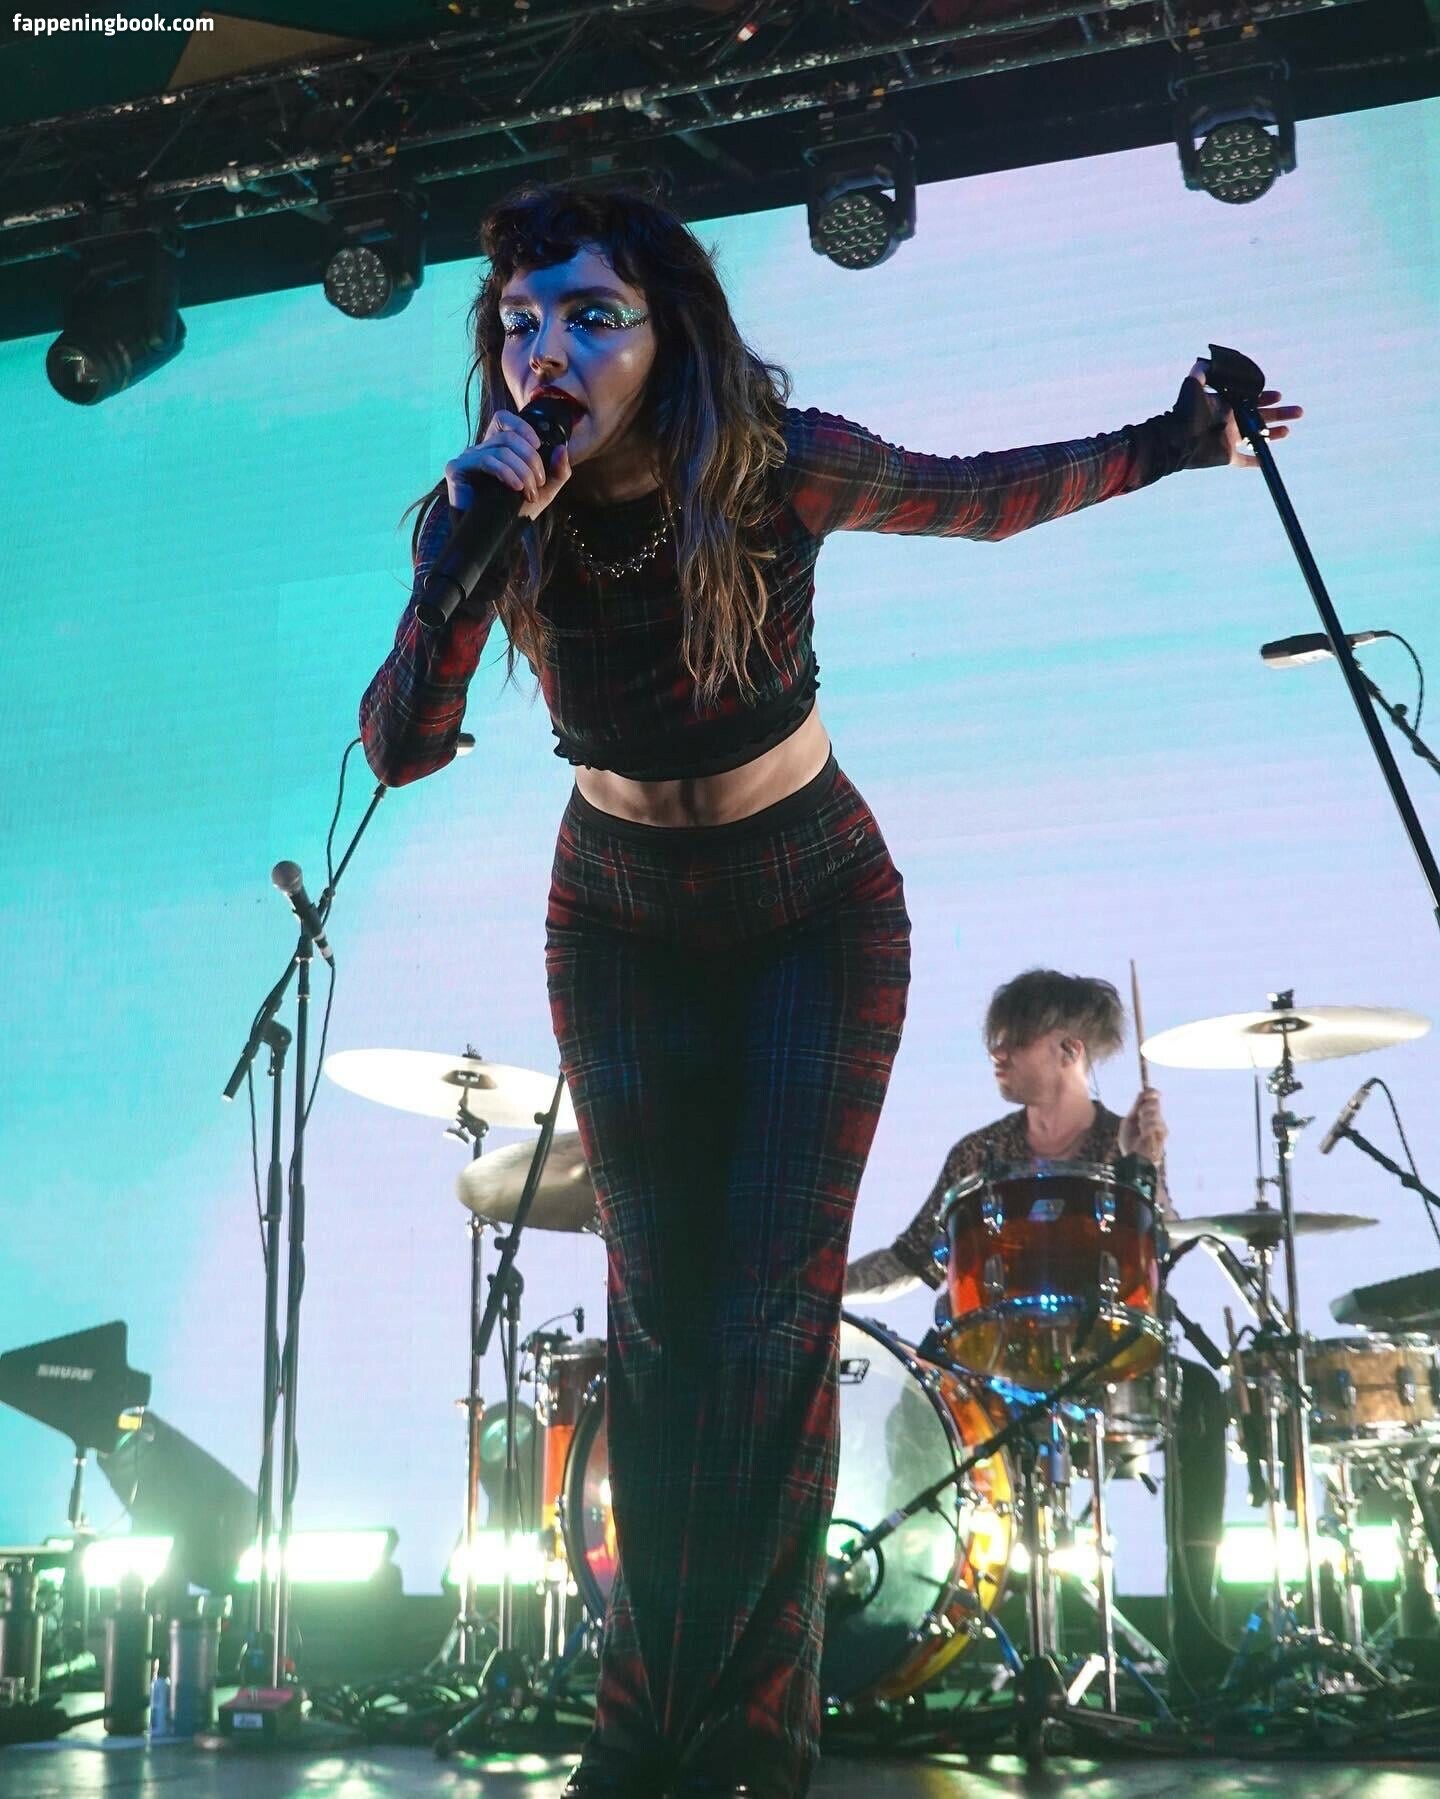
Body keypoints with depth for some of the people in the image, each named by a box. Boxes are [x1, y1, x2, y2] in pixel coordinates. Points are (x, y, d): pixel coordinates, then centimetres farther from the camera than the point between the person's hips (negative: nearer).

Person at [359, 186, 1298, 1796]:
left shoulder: (781, 469, -22)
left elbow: (983, 496, -3)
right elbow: (400, 750, -28)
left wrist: (1176, 442, 2)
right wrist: (470, 553, -41)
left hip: (817, 911, -2)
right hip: (622, 927, 2)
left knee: (773, 1314, -8)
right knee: (655, 1315, 3)